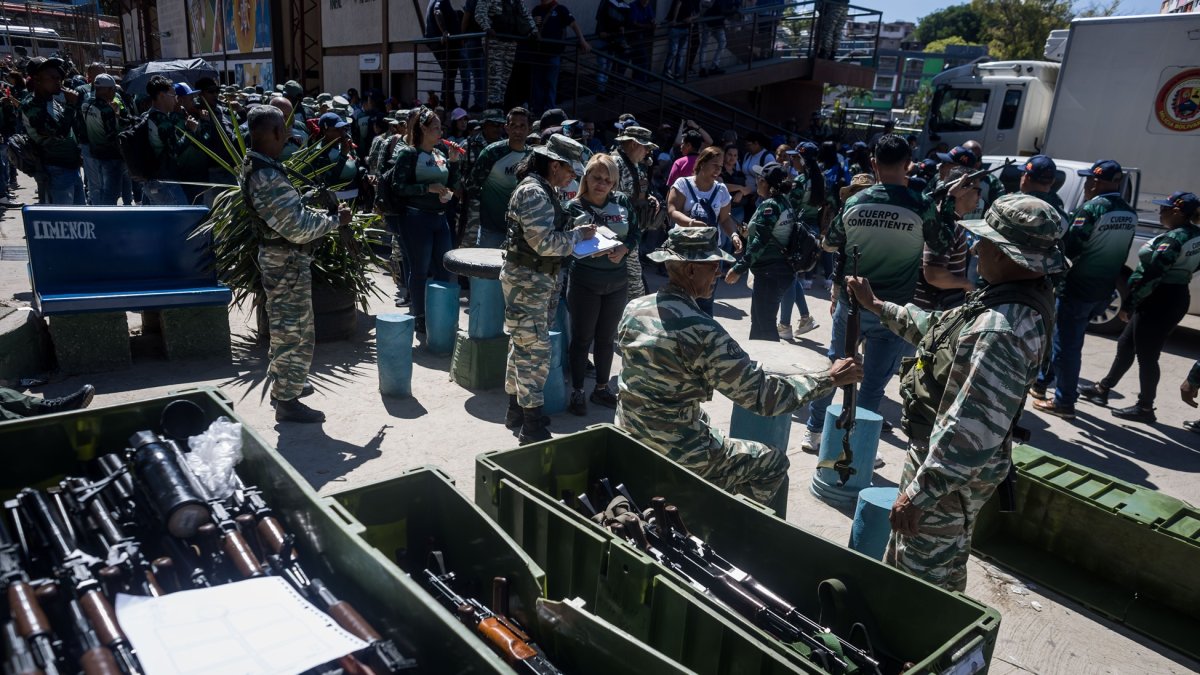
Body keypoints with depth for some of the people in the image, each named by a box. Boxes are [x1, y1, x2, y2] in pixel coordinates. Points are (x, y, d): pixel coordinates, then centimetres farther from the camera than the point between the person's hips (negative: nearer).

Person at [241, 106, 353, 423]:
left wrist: (317, 213, 6)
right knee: (296, 332, 1)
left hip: (276, 256, 10)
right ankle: (287, 401, 12)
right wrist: (335, 219, -14)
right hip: (288, 262, -10)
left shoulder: (252, 166, 5)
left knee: (284, 327, 24)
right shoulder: (269, 178, -27)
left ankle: (283, 383, 39)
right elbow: (298, 228, -26)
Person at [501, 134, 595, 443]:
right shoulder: (533, 192, -19)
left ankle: (516, 411, 29)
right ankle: (532, 427, 2)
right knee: (535, 351, -6)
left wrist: (577, 236, 2)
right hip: (527, 281, -10)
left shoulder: (546, 189, 11)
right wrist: (579, 234, -12)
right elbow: (545, 243, -24)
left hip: (541, 279, 10)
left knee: (523, 347, 17)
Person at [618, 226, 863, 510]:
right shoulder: (701, 331, -25)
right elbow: (762, 394, -21)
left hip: (627, 437, 8)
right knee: (773, 463, 12)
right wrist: (829, 378, -11)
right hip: (675, 454, -8)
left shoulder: (634, 308, -2)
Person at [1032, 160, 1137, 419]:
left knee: (1066, 345, 1)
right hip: (1104, 289, 8)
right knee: (1062, 337, 21)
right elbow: (1118, 252, 14)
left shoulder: (1091, 209, -16)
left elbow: (1070, 246, -15)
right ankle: (1040, 382, 32)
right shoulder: (1130, 214, 7)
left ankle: (1064, 402, 7)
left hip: (1078, 286, -8)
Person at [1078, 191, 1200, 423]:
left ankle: (1145, 408, 11)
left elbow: (1151, 276, -23)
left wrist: (1129, 304, -17)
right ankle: (1102, 389, 28)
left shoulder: (1174, 238, -20)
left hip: (1158, 302, -10)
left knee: (1146, 355, 1)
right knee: (1126, 345, 18)